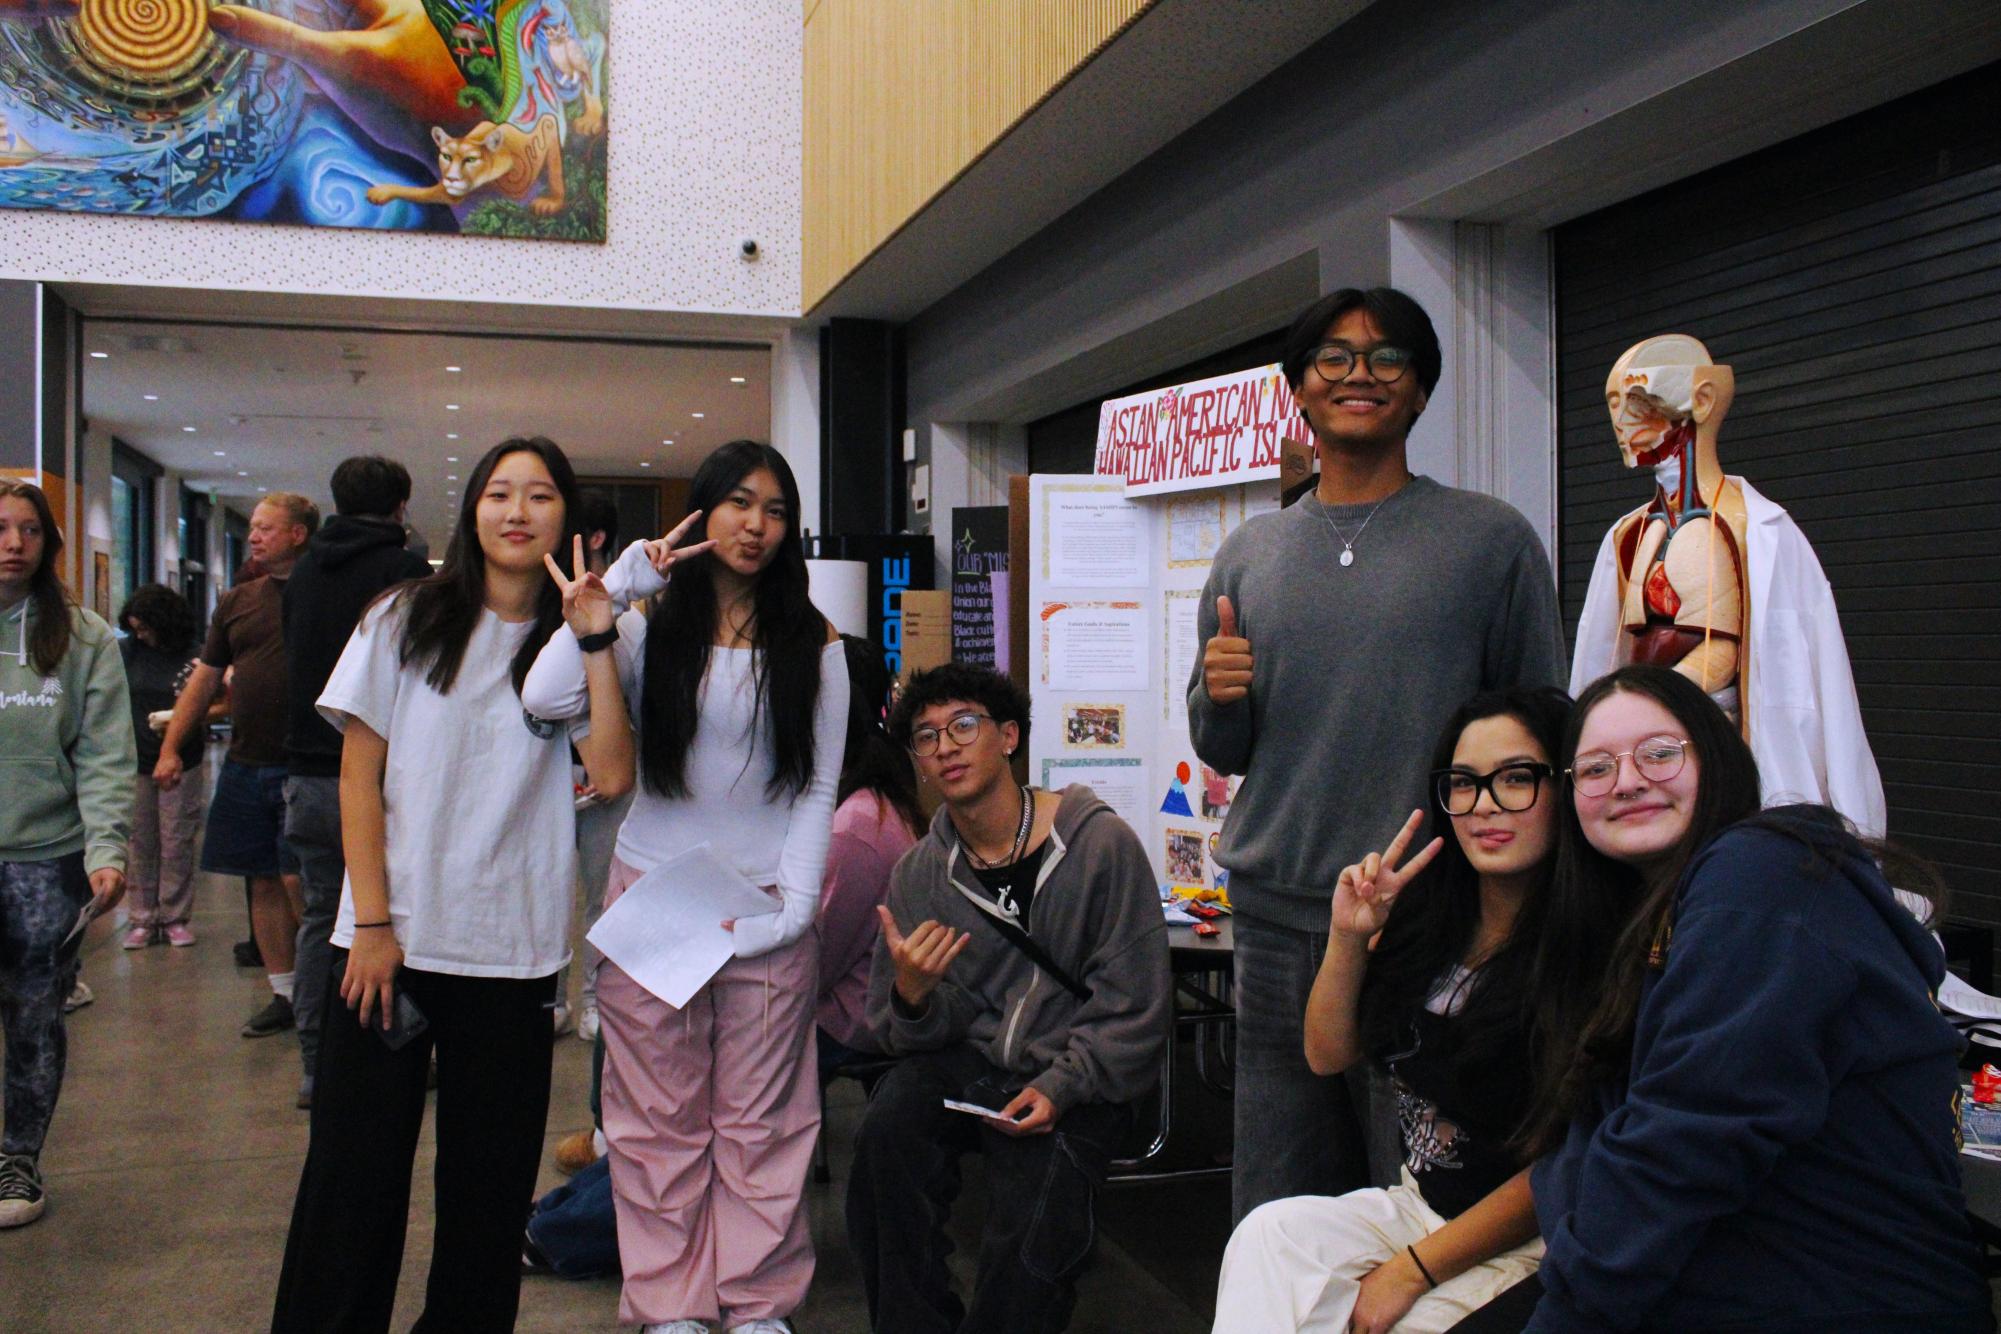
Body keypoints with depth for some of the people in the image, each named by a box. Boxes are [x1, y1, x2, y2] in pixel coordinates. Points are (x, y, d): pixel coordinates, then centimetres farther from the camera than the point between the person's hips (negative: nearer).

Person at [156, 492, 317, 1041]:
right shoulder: (236, 602, 13)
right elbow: (204, 680, 16)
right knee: (264, 882, 9)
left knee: (297, 878, -8)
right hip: (246, 764, 5)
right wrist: (171, 747, 10)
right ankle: (284, 994, 19)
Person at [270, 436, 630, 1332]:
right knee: (355, 1169, 3)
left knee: (489, 1180, 7)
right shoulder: (407, 620, 4)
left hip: (514, 950, 1)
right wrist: (372, 922, -6)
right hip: (391, 938, -1)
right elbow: (359, 777, 1)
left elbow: (612, 770, -10)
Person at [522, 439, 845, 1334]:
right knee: (660, 1117, 6)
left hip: (765, 904, 0)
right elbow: (545, 699, -12)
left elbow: (818, 788, 3)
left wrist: (794, 905, -7)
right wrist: (614, 591, -10)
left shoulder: (814, 645, 6)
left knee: (762, 1119, 5)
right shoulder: (649, 627, 5)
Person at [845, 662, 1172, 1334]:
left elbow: (1135, 1008, -4)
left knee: (1035, 1216, -28)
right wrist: (912, 996, -16)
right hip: (963, 1062, 3)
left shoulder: (1100, 843, -7)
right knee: (886, 1133, -26)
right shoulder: (918, 875, 5)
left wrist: (1058, 1089, -16)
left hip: (1075, 1082, -3)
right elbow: (910, 1036, 8)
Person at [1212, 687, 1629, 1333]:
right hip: (1417, 1203, 6)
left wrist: (1414, 1269, -13)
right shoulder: (1427, 916, 2)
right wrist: (1349, 938, -8)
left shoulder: (1593, 948, -18)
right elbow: (1328, 1055, 9)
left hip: (1524, 1246, -6)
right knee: (1270, 1232, -19)